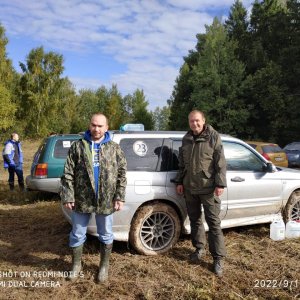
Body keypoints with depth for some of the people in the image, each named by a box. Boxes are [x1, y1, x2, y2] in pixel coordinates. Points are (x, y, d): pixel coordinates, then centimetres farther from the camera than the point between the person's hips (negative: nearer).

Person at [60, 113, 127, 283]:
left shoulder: (114, 148, 2)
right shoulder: (78, 146, 1)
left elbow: (122, 174, 1)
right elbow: (68, 174, 0)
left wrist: (120, 197, -6)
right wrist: (68, 196, -7)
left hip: (106, 201, 0)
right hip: (81, 199, 0)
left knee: (106, 235, 13)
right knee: (77, 235, 13)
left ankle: (104, 267, 32)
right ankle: (76, 265, 34)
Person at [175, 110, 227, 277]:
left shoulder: (213, 137, -5)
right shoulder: (186, 139, 11)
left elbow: (220, 163, -8)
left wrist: (220, 183, -14)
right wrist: (180, 182, 13)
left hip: (208, 188, -5)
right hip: (189, 188, 5)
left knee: (214, 222, -1)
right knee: (195, 220, 15)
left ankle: (218, 258, 7)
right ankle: (199, 248, 32)